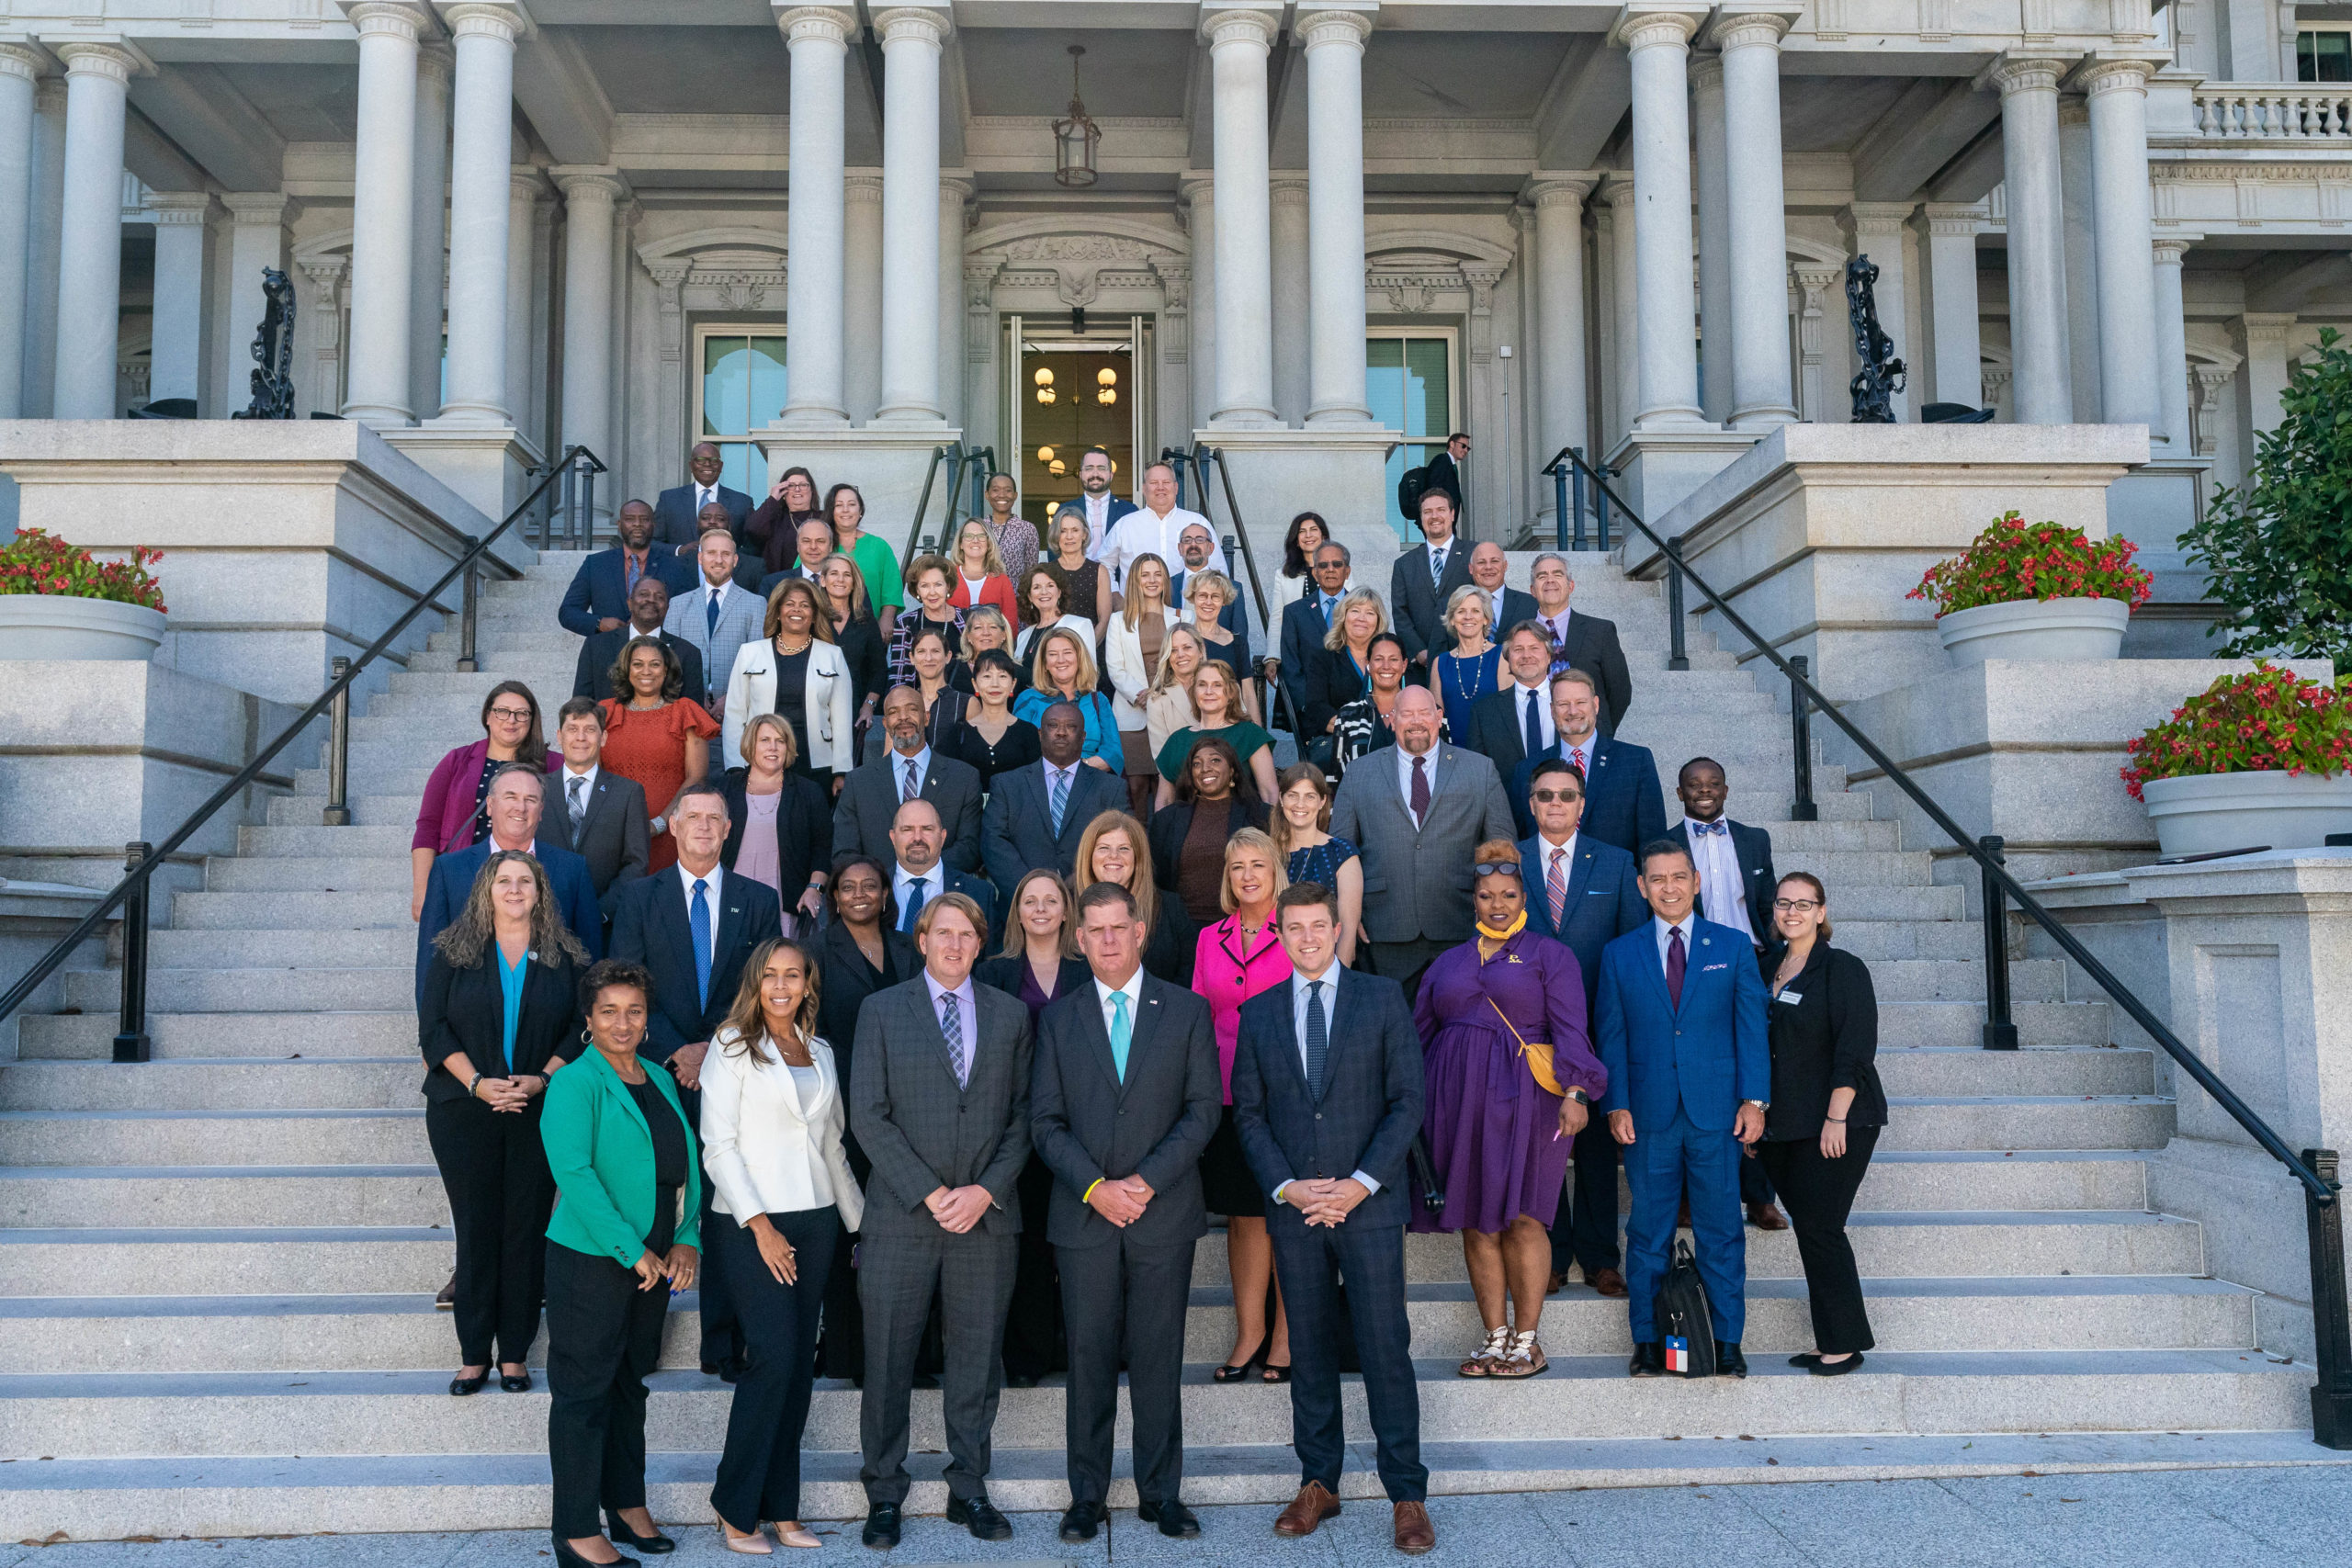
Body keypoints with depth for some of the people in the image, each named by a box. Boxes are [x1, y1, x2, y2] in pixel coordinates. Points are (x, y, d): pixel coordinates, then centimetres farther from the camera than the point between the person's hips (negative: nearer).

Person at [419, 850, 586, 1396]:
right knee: (475, 1228, 3)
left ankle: (515, 1352, 12)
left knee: (527, 1229, 3)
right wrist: (477, 1082, -13)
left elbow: (581, 1029, 3)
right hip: (465, 1112, 0)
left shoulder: (566, 958, 6)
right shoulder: (453, 953, 5)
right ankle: (474, 1355, 13)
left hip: (541, 1110, 0)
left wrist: (542, 1079, -12)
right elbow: (433, 1028, 0)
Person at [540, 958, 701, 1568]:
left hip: (654, 1261, 7)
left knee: (629, 1384, 17)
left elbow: (686, 1166, 12)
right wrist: (632, 1249, -21)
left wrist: (686, 1240, -1)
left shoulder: (660, 1081, 11)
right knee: (584, 1392, 2)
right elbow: (574, 1173, -21)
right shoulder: (574, 1083, -11)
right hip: (589, 1260, -7)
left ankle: (627, 1506, 30)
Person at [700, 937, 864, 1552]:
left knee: (800, 1363, 5)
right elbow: (719, 1147, -7)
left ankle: (780, 1508, 13)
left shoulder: (821, 1053, 14)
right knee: (773, 1356, -12)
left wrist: (862, 1220, 16)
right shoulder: (733, 1046, -2)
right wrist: (760, 1225, -14)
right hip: (752, 1221, -5)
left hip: (816, 1220, 5)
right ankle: (735, 1507, 2)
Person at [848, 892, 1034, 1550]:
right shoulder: (881, 1010, 3)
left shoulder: (1010, 1014, 9)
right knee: (888, 1360, 4)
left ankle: (969, 1490, 22)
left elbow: (1022, 1115, 7)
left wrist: (987, 1189, -7)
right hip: (901, 1217, -2)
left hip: (987, 1215, 2)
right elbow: (869, 1115, -4)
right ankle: (884, 1496, 18)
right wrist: (930, 1193, -11)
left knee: (978, 1359, 8)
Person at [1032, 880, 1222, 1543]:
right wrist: (1095, 1187, -11)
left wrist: (1147, 1180, -11)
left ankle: (1161, 1493, 18)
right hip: (1084, 1215, 1)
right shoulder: (1057, 1019, 7)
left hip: (1165, 1212, -1)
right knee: (1089, 1357, 6)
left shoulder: (1187, 1010, 4)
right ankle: (1087, 1495, 18)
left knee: (1159, 1358, 5)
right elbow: (1045, 1121, 3)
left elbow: (1203, 1109, -1)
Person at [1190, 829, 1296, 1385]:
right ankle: (1249, 1335, 19)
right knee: (1242, 1215, 9)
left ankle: (1284, 1338, 15)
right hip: (1229, 1096, 4)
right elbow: (1200, 1019, 15)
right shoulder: (1210, 939, 11)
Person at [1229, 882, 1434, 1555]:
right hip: (1293, 1207, 2)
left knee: (1386, 1348, -1)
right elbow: (1248, 1113, 7)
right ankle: (1318, 1483, 22)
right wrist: (1285, 1187, -7)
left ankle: (1407, 1494, 10)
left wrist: (1360, 1183, -11)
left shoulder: (1383, 997, 1)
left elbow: (1407, 1100, -2)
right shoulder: (1258, 1013, 8)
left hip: (1369, 1202, -2)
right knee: (1309, 1349, 10)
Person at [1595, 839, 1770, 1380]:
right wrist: (1616, 1105, -3)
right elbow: (1611, 1036, 6)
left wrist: (1754, 1100, -4)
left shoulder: (1732, 946, 6)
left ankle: (1727, 1342, 15)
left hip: (1716, 1112, -1)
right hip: (1648, 1113, 1)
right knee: (1648, 1231, 6)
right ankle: (1647, 1340, 16)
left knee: (1721, 1230, 4)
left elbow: (1752, 1027, 3)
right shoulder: (1619, 954, 7)